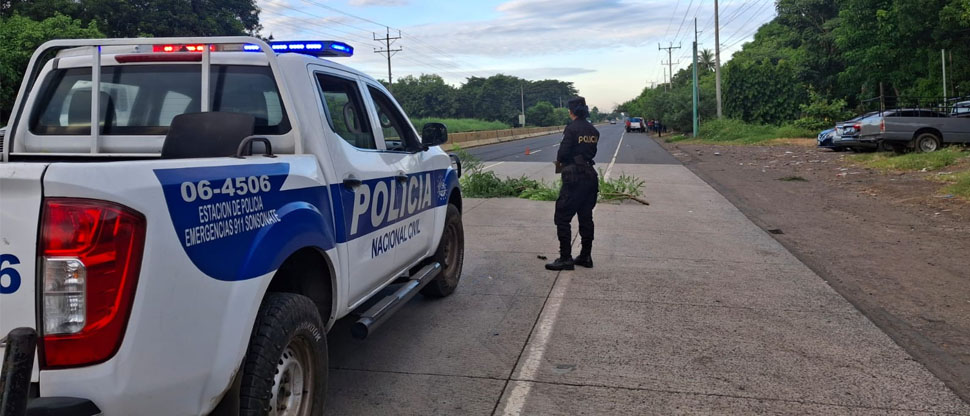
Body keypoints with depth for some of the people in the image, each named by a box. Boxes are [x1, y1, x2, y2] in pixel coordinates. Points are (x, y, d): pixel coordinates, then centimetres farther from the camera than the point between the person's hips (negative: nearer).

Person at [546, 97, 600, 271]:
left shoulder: (572, 128, -13)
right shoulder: (593, 130, 9)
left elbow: (563, 152, -15)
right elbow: (592, 152, 11)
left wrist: (559, 162, 4)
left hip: (574, 177, -7)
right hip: (590, 175, 8)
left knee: (562, 217, -1)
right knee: (586, 218, 13)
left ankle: (565, 258, -1)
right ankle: (586, 256, 19)